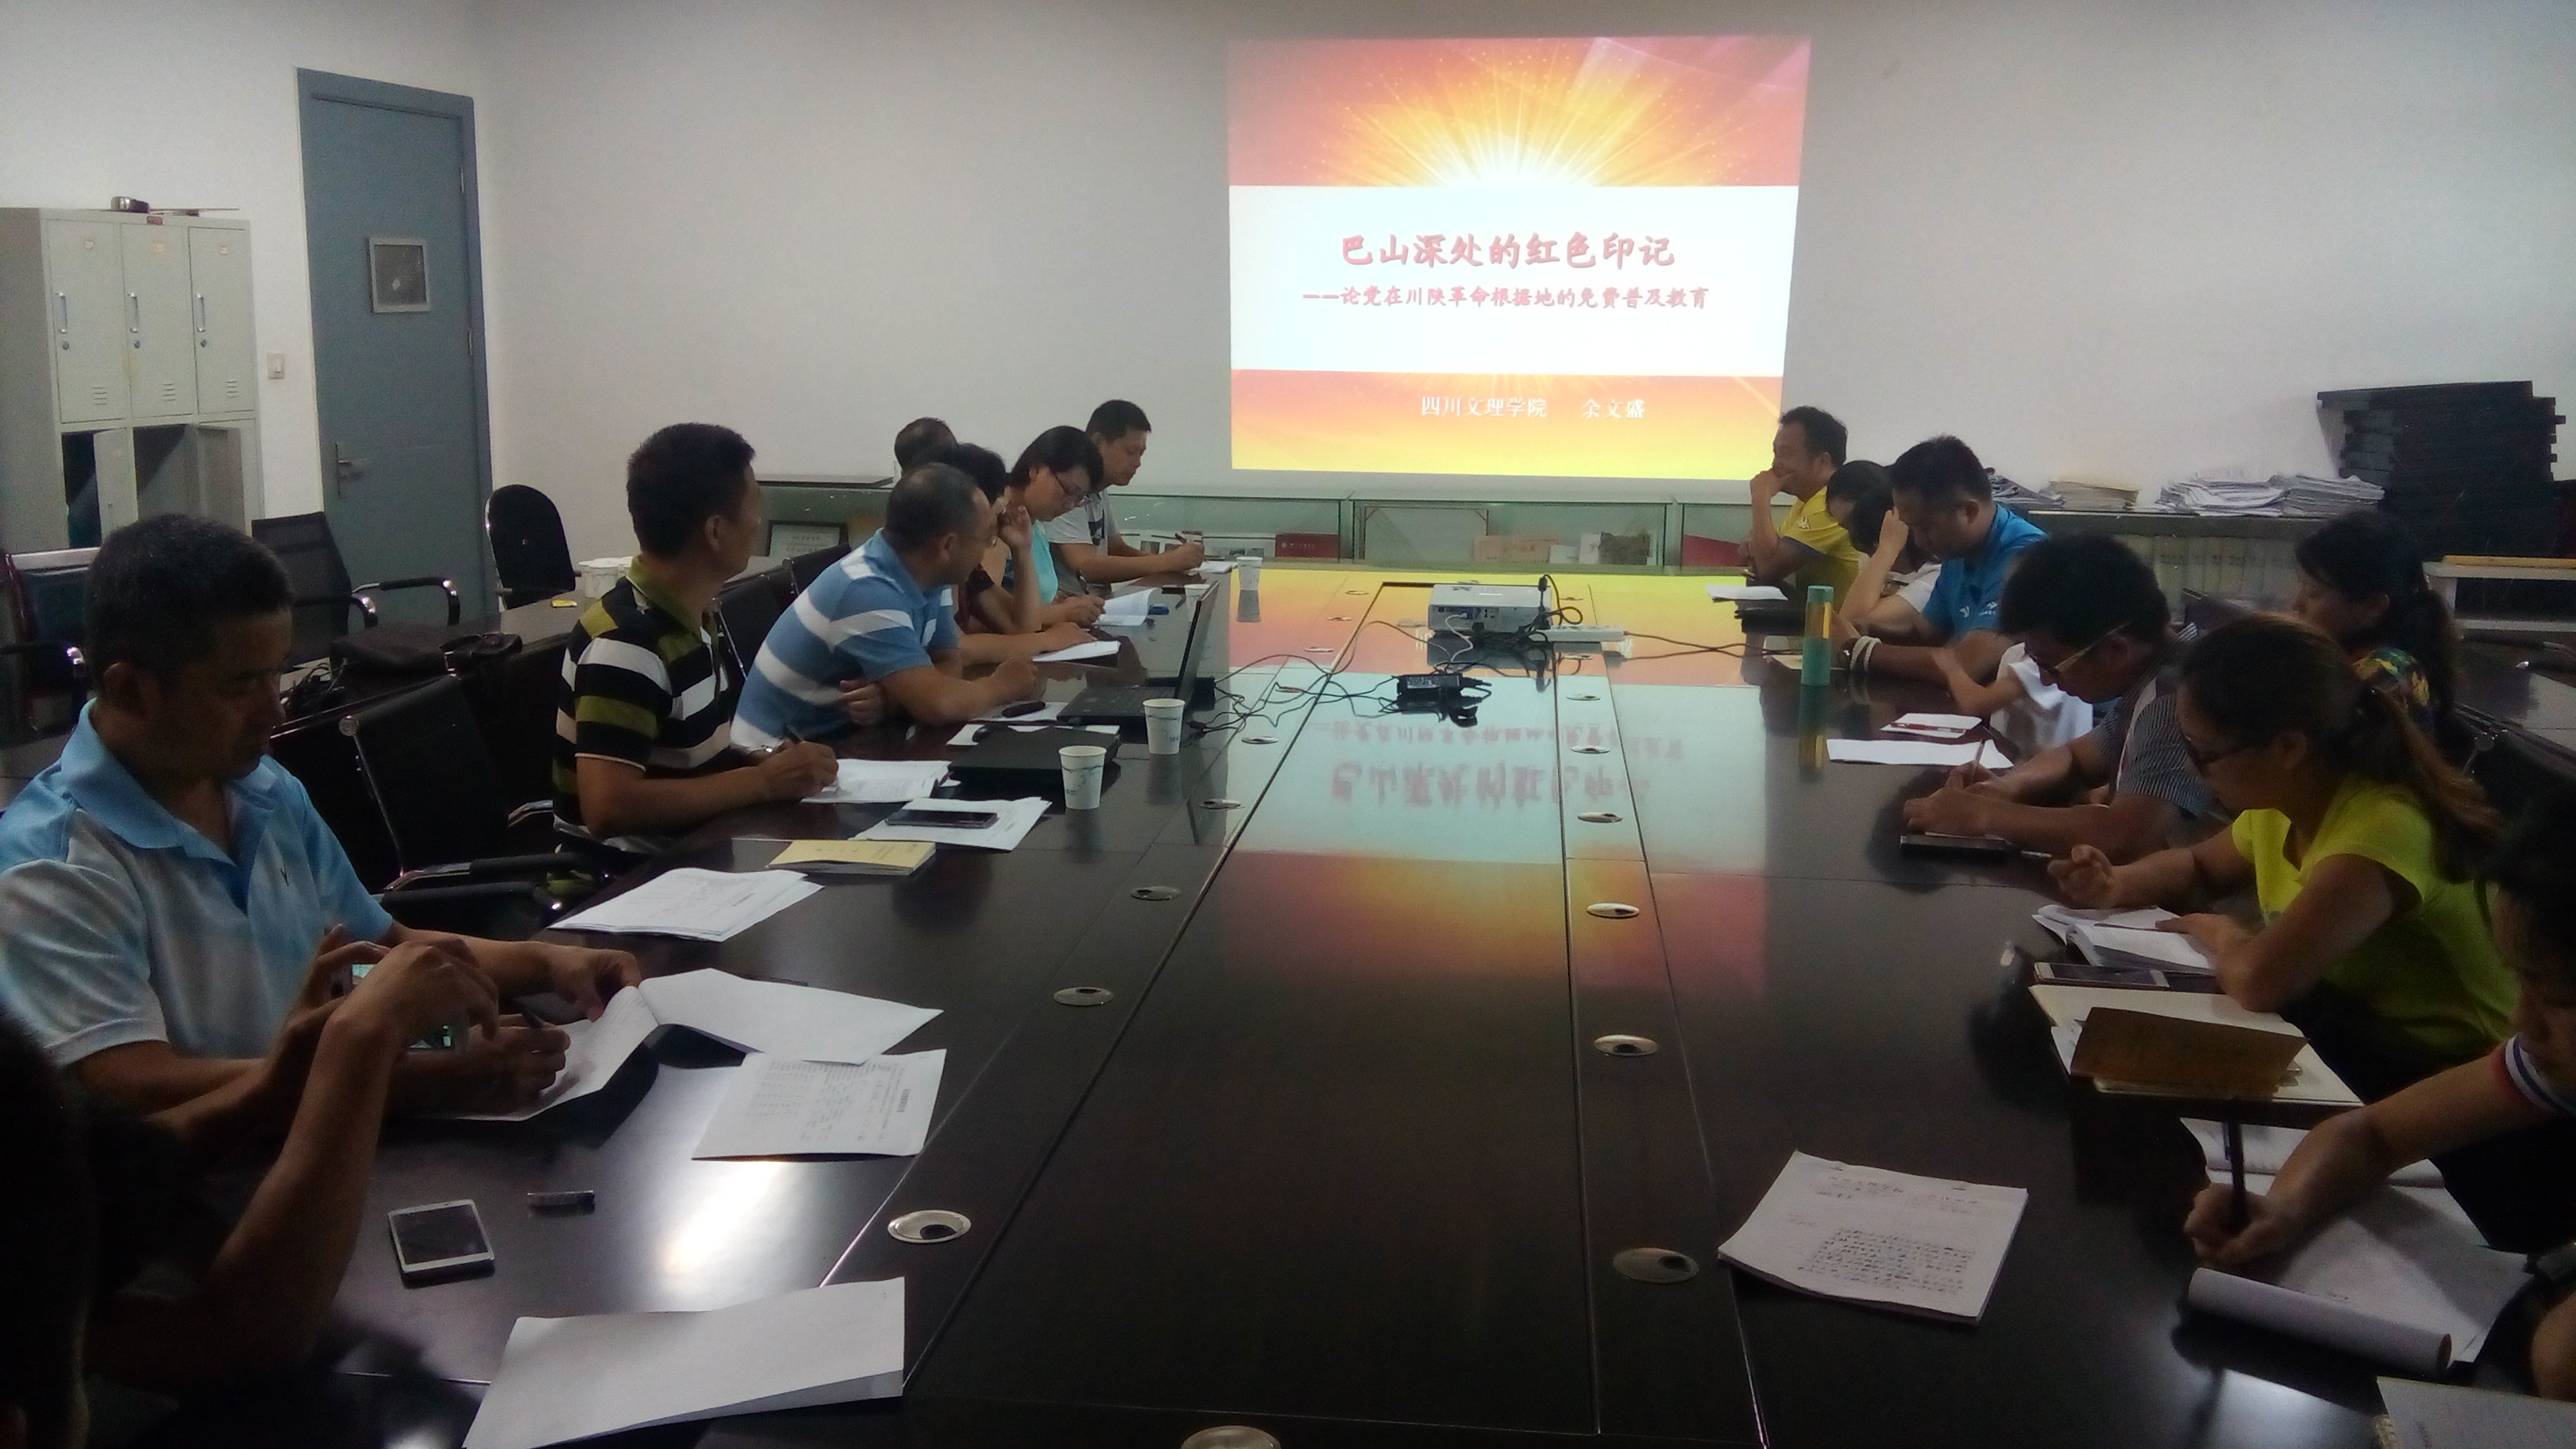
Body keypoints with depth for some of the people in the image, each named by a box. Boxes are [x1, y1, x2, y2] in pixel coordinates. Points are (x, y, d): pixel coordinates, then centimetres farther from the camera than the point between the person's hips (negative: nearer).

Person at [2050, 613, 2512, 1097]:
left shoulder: (2382, 828, -29)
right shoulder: (2280, 805, -2)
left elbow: (2258, 979, -41)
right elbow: (2200, 865, 20)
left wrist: (2218, 933, -18)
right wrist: (2116, 885, -1)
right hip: (2351, 1030, 7)